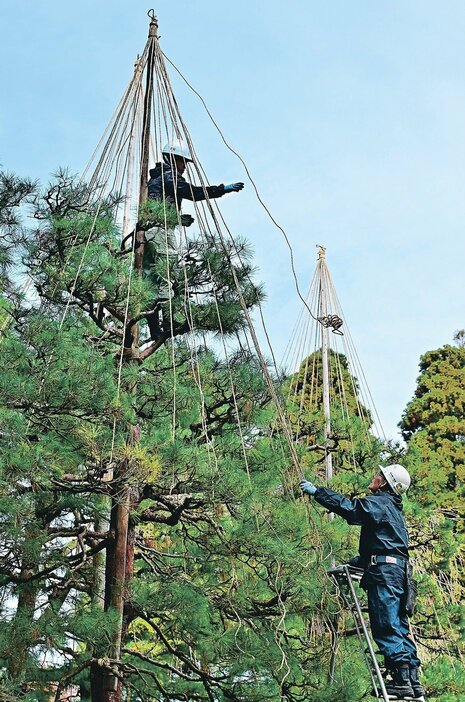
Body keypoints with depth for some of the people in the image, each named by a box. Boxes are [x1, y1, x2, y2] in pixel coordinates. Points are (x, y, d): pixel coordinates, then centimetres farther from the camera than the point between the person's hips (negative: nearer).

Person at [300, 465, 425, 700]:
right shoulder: (392, 508, 25)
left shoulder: (378, 502, -5)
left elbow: (349, 507, -19)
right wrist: (358, 561, 30)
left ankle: (402, 680, -12)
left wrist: (316, 491, -14)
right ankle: (412, 681, 8)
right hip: (398, 570, 10)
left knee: (387, 628, -10)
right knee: (399, 627, 9)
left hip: (384, 571, -10)